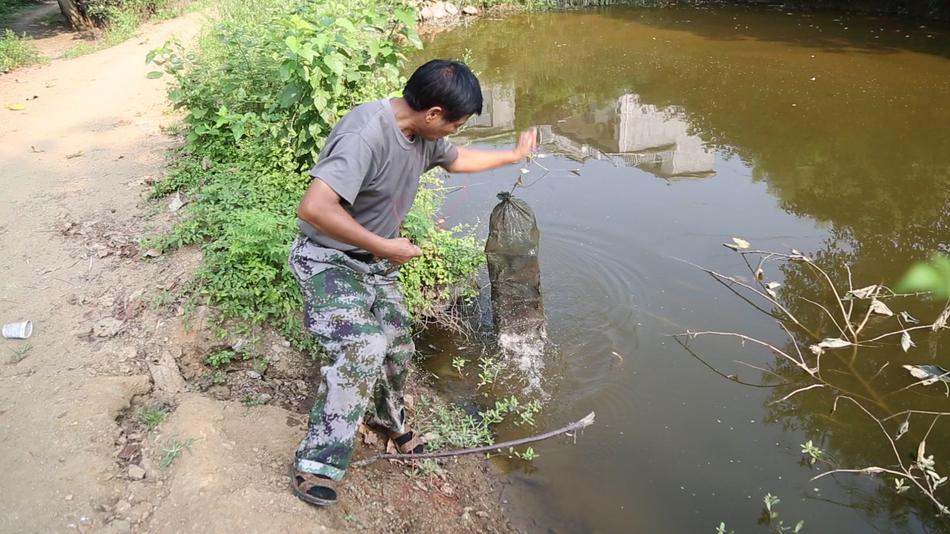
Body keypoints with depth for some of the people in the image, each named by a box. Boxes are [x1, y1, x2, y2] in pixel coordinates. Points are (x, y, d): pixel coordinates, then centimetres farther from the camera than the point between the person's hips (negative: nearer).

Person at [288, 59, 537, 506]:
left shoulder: (423, 136, -3)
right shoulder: (365, 134, -32)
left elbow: (456, 159, 21)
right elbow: (314, 208, -39)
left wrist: (513, 155, 28)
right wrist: (384, 246, -30)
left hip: (376, 264, 8)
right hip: (329, 259, -8)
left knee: (397, 349, 15)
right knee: (363, 346, -28)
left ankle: (388, 419, 46)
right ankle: (317, 464, -14)